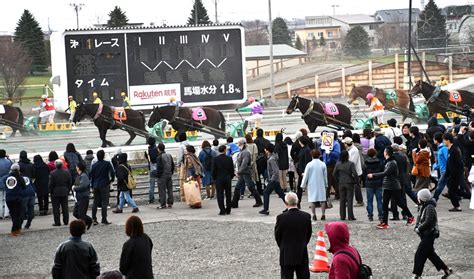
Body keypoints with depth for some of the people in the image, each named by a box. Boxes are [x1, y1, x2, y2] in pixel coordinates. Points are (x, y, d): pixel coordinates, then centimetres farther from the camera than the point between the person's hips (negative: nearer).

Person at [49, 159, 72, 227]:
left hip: (55, 193, -4)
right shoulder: (67, 172, 0)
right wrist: (68, 191, 14)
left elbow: (50, 184, -10)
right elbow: (70, 183, 5)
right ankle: (66, 221, 14)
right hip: (65, 193, 4)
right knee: (65, 207, 11)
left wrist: (51, 192, 2)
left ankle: (57, 222, 1)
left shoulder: (52, 173, -13)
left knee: (56, 208, 2)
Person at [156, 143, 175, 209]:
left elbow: (159, 168, -16)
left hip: (162, 176, -7)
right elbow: (173, 165, 15)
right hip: (169, 175, 7)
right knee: (170, 189, 11)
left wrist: (157, 175, -6)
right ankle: (170, 203, 14)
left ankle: (163, 204, -3)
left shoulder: (159, 157, -14)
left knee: (162, 190, -2)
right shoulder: (169, 156, 9)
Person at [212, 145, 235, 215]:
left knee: (220, 195, 1)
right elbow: (232, 169, 0)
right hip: (228, 178, 2)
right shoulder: (229, 158, -4)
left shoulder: (215, 159, -7)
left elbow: (214, 170, -5)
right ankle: (228, 210, 14)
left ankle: (222, 210, -5)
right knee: (228, 195, 11)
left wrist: (214, 178, 7)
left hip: (219, 179, -2)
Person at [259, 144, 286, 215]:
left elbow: (276, 171, -26)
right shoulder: (273, 156, 8)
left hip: (274, 180, -10)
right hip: (276, 180, 10)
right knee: (281, 193, 14)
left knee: (266, 193, -3)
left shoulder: (271, 159, -21)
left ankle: (265, 210, -1)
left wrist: (271, 180, -22)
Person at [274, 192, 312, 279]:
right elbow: (309, 234, 5)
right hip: (302, 255, 2)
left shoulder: (281, 217, -13)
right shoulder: (306, 216, -5)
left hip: (286, 255, -2)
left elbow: (277, 236, -3)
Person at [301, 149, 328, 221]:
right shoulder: (323, 164, -1)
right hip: (321, 185, 2)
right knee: (322, 200, 6)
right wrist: (326, 185, 20)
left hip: (312, 185, -2)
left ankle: (314, 215, 1)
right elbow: (325, 176, 8)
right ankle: (323, 214, 2)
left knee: (312, 200, 3)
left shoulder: (309, 164, -8)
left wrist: (303, 185, 7)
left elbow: (306, 176, -3)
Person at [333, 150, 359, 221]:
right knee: (349, 200, 1)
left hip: (341, 184, 3)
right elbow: (354, 173, -16)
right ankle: (350, 216, 0)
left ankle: (342, 216, 12)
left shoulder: (338, 164, -1)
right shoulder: (351, 164, -11)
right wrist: (357, 181, -3)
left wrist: (338, 181, 12)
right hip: (349, 183, -3)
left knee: (342, 200, 10)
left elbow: (334, 173, 1)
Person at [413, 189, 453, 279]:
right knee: (430, 254, 17)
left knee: (420, 254, -7)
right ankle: (446, 270, 26)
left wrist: (419, 229, -16)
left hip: (429, 235, -10)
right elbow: (419, 218, 15)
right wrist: (416, 227, -2)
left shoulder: (430, 208, -20)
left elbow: (428, 222, -25)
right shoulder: (424, 206, 8)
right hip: (425, 235, 10)